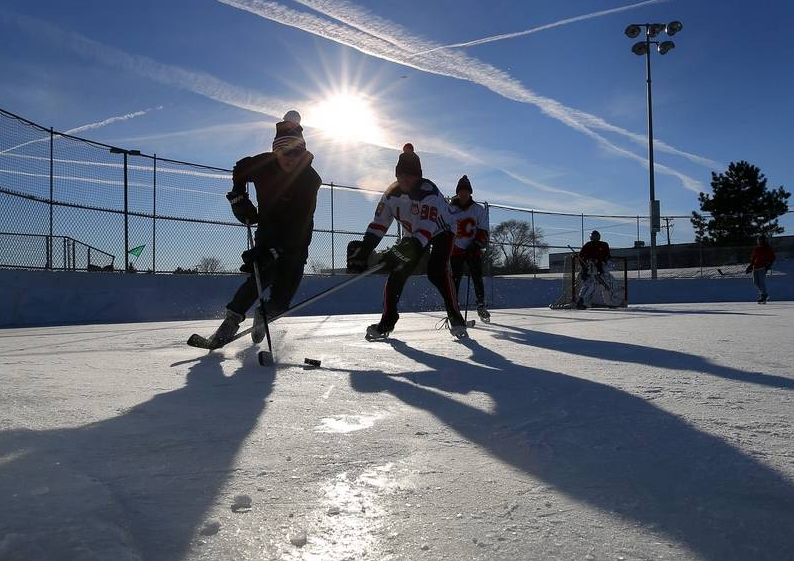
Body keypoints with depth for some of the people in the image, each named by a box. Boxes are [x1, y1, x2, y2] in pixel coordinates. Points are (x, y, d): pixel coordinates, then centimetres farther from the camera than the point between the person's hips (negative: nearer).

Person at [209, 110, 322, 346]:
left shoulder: (309, 179, -22)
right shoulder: (263, 164, -14)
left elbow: (299, 225, -30)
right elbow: (240, 170, 12)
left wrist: (273, 251, -40)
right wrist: (238, 197, -1)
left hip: (296, 241, 0)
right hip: (267, 231, 1)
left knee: (283, 296, -3)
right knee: (262, 276, -24)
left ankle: (264, 313, 29)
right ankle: (232, 318, -10)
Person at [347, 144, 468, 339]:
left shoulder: (428, 191, -34)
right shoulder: (392, 193, -15)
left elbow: (426, 229, -42)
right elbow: (378, 224, -14)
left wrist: (406, 251, -53)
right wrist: (362, 251, -25)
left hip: (440, 231, -5)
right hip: (412, 234, 5)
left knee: (437, 272, -25)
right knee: (397, 272, -8)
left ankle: (455, 317, -12)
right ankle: (387, 321, 2)